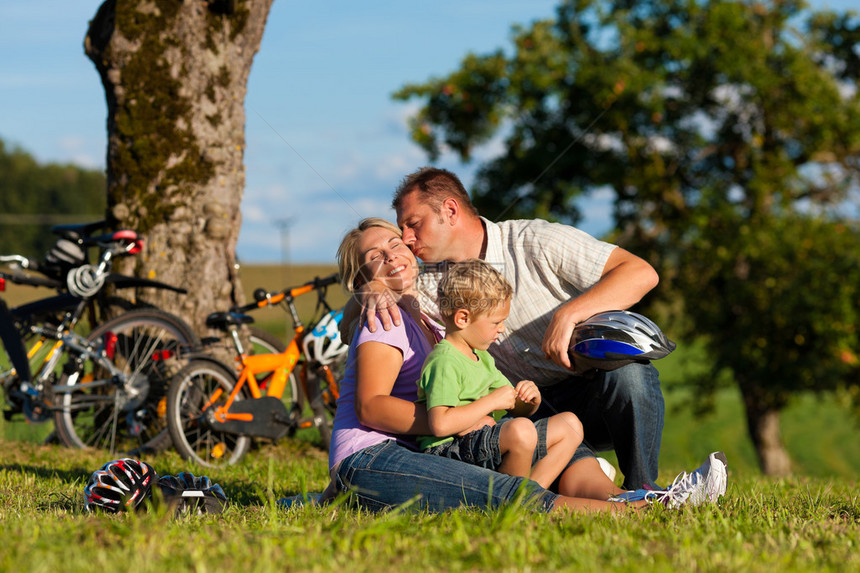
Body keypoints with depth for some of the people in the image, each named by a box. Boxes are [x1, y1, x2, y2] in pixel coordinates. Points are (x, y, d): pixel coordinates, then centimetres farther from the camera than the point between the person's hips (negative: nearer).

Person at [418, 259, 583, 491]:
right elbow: (440, 424, -29)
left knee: (570, 424, 11)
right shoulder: (444, 363, -15)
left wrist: (530, 401, 0)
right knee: (520, 430, -37)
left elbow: (517, 409, 25)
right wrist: (492, 401, -21)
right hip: (451, 450, -10)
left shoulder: (481, 358, 19)